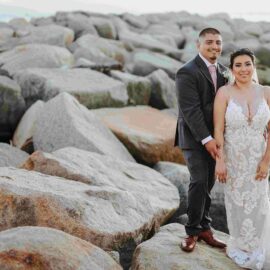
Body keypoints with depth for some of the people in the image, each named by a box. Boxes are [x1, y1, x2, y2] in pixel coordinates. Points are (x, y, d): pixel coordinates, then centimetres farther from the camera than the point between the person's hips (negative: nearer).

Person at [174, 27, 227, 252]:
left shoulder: (223, 71, 10)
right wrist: (206, 139, -20)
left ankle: (204, 227, 20)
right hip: (194, 137, -6)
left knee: (208, 183, 8)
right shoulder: (187, 72, -12)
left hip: (213, 137, 6)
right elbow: (190, 109, -17)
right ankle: (193, 231, 4)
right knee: (199, 181, -11)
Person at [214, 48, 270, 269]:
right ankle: (240, 246, 33)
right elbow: (218, 130, -11)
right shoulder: (224, 93, -10)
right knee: (237, 203, 12)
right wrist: (220, 161, -15)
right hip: (233, 157, -2)